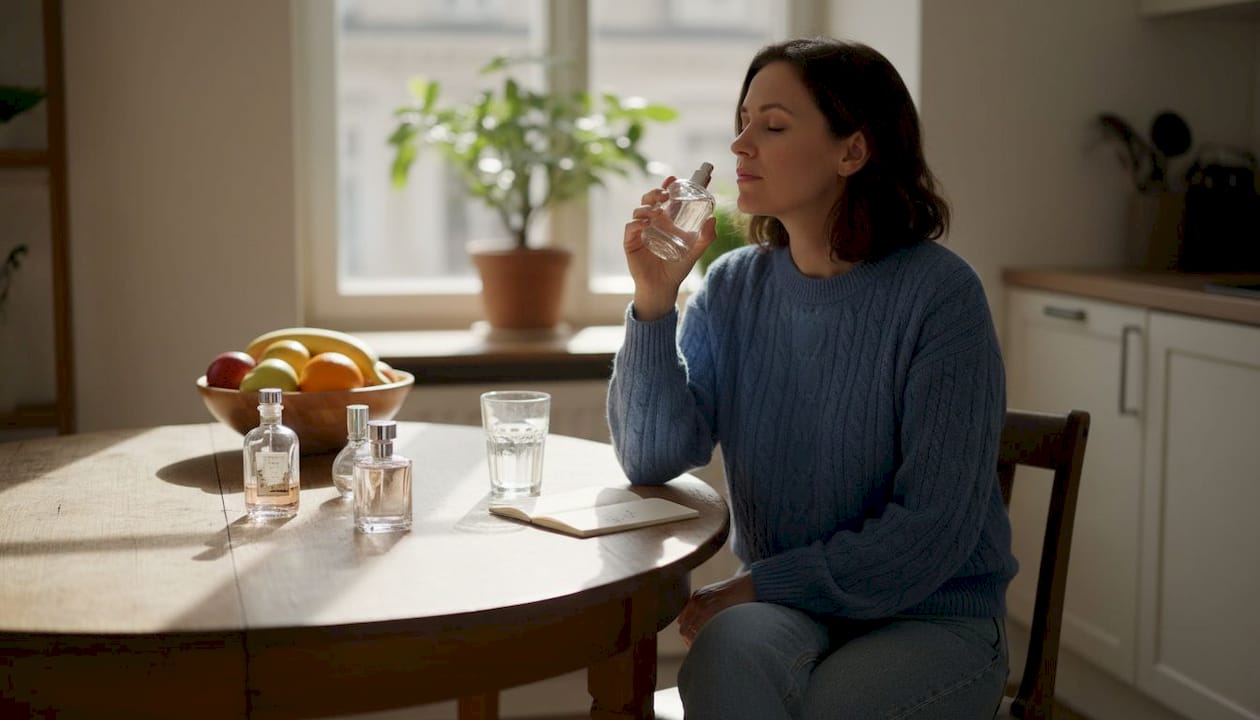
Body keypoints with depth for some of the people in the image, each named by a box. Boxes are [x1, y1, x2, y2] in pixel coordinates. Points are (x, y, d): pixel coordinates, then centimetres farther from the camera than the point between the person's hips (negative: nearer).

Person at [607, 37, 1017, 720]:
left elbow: (932, 530, -16)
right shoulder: (733, 287, 2)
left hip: (933, 620, -3)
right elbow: (653, 458, -6)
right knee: (731, 645, -31)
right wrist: (654, 300, -17)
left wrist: (757, 585, -15)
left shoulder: (937, 292, -14)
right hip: (782, 610, 3)